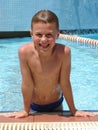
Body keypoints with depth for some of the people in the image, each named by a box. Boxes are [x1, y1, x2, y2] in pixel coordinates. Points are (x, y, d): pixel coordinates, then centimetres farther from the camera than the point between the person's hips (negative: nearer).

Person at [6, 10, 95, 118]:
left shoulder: (64, 52, -30)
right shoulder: (25, 52, -30)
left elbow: (65, 83, -20)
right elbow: (27, 84, -21)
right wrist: (26, 110, -11)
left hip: (56, 104, 0)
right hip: (34, 105, 0)